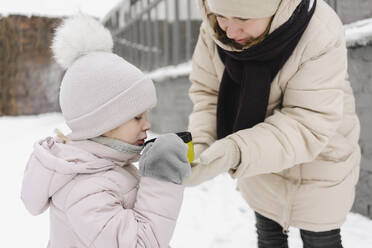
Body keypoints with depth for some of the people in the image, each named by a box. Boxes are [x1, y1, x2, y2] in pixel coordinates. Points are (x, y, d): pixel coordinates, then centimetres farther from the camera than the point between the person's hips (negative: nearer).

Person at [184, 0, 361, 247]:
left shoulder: (322, 36, -33)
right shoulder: (214, 27, -20)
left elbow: (307, 126, -34)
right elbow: (207, 91, -11)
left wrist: (236, 151, -46)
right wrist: (199, 145, -28)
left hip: (319, 159, -4)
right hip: (261, 160, 4)